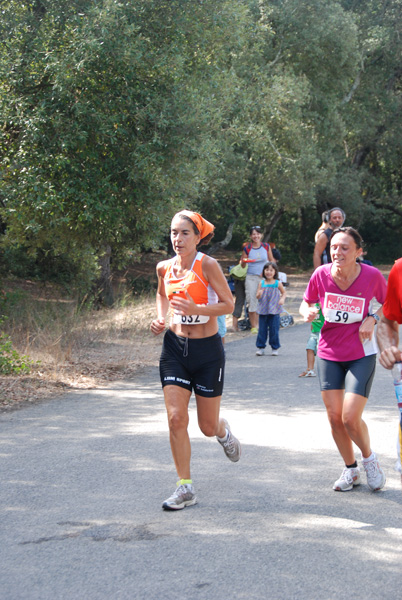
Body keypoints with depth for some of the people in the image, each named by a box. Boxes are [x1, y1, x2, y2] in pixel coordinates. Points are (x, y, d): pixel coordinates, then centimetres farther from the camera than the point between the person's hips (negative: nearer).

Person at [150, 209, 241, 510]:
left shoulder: (207, 265, -13)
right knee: (176, 418, -7)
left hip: (207, 350, -3)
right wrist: (161, 317, 7)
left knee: (208, 426, 6)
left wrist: (196, 309, -26)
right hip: (174, 348, 4)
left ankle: (224, 431, 45)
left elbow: (228, 304, -11)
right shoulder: (165, 268, 2)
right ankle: (185, 488, 3)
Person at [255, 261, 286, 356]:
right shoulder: (262, 283, 3)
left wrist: (282, 299, -6)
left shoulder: (278, 283, 0)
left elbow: (284, 292, 13)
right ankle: (260, 347, 13)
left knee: (274, 330, 1)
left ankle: (275, 348, 12)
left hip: (274, 310, -1)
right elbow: (257, 296, 3)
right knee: (262, 329, 4)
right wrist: (259, 294, -20)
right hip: (263, 311, 1)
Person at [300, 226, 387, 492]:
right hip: (329, 354, 3)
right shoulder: (321, 274, -11)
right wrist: (308, 312, -16)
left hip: (361, 355, -3)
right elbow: (306, 302, 7)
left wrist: (373, 318, -15)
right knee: (334, 417, 4)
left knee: (351, 418, -12)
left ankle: (369, 458, 19)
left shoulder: (372, 276, -15)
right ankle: (351, 470, 27)